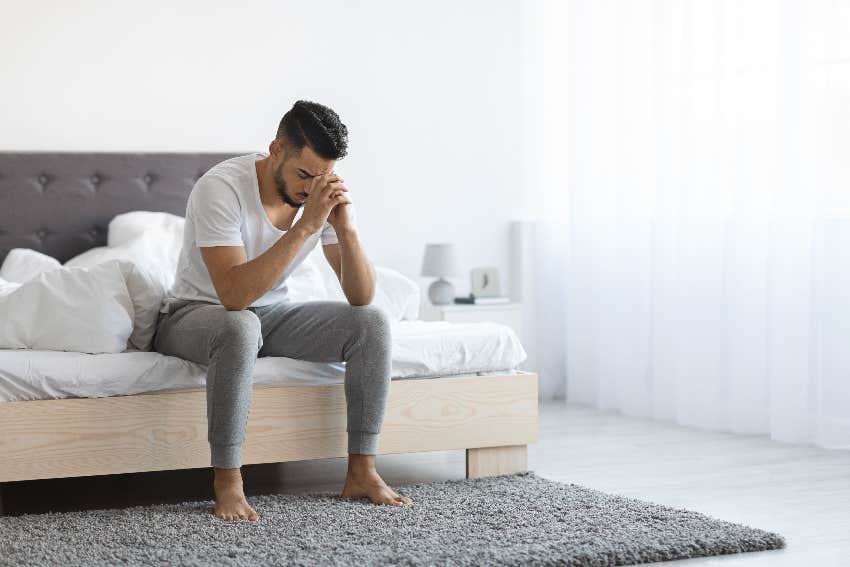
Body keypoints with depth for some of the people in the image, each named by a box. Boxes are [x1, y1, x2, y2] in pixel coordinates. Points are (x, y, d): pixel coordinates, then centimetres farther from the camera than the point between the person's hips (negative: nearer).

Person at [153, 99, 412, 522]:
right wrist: (305, 227, -39)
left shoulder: (324, 194, -10)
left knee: (372, 322, -14)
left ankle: (361, 471, -8)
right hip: (195, 314, -6)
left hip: (271, 314, 6)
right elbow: (234, 295, -38)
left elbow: (361, 297, -10)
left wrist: (346, 229, -28)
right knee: (240, 327, -40)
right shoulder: (221, 187, -27)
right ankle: (227, 482, -30)